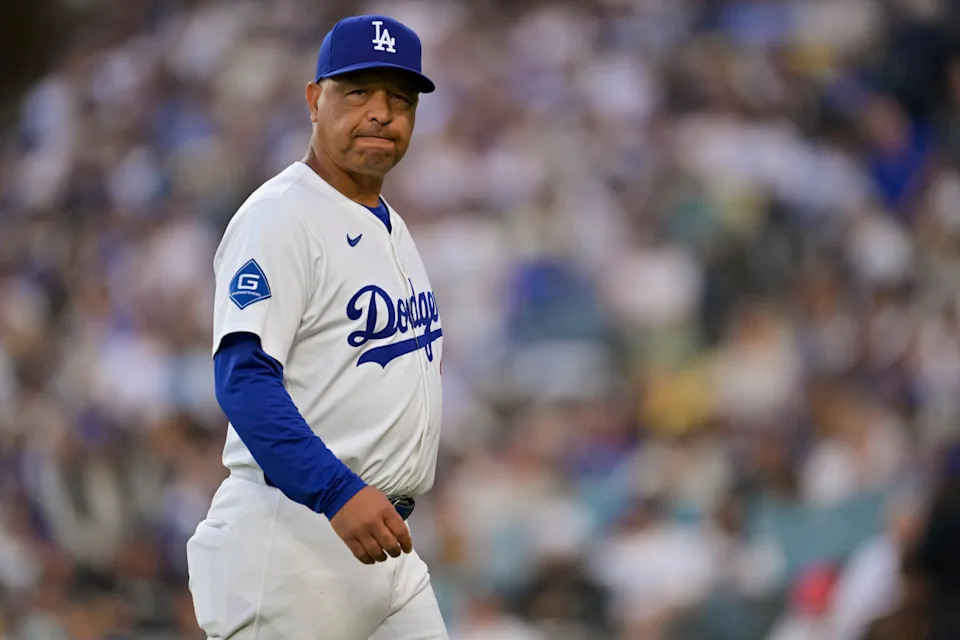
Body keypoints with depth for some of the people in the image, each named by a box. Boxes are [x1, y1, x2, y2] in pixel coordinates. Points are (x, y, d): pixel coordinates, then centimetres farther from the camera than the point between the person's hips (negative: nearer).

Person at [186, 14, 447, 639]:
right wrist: (340, 494, -31)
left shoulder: (390, 224, 18)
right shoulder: (278, 217, -11)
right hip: (295, 539, -9)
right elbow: (243, 378, -22)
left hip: (384, 540, 9)